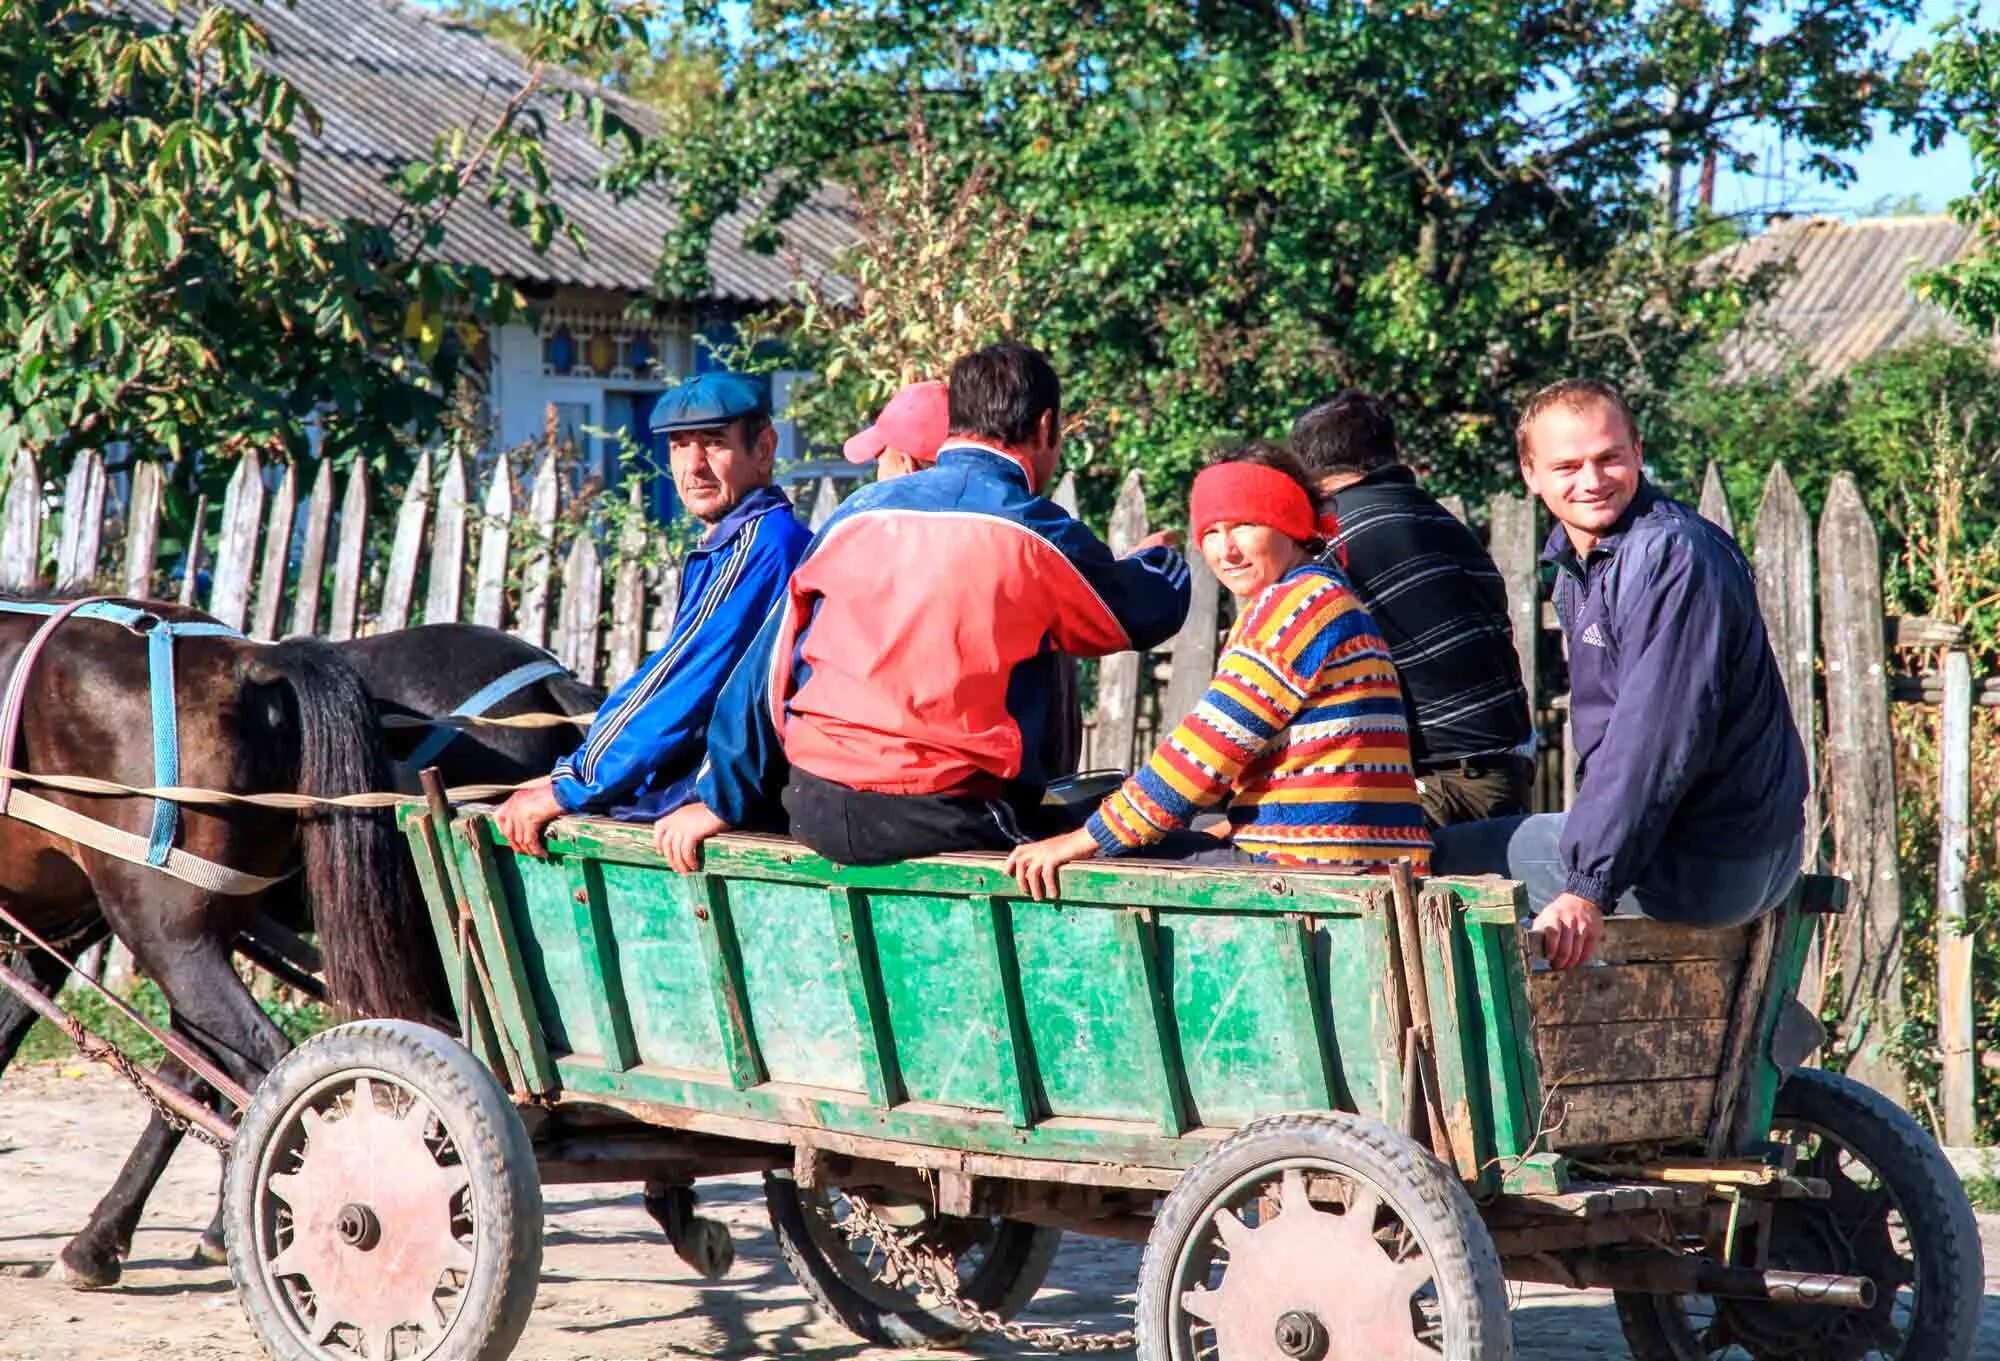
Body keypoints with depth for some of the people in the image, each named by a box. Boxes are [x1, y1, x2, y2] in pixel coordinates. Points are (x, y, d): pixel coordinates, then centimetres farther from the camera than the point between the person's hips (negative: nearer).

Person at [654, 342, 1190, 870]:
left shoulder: (859, 510, 10)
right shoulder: (1037, 533, -2)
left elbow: (775, 658, 12)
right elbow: (1154, 611, 15)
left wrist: (720, 800, 17)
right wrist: (1156, 560, 38)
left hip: (815, 811, 5)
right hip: (940, 820, -5)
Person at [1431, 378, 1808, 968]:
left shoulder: (1672, 556, -20)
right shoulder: (1574, 562, 11)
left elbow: (1660, 737, -28)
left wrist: (1589, 888, -31)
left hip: (1707, 868, -10)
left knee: (1441, 862, -9)